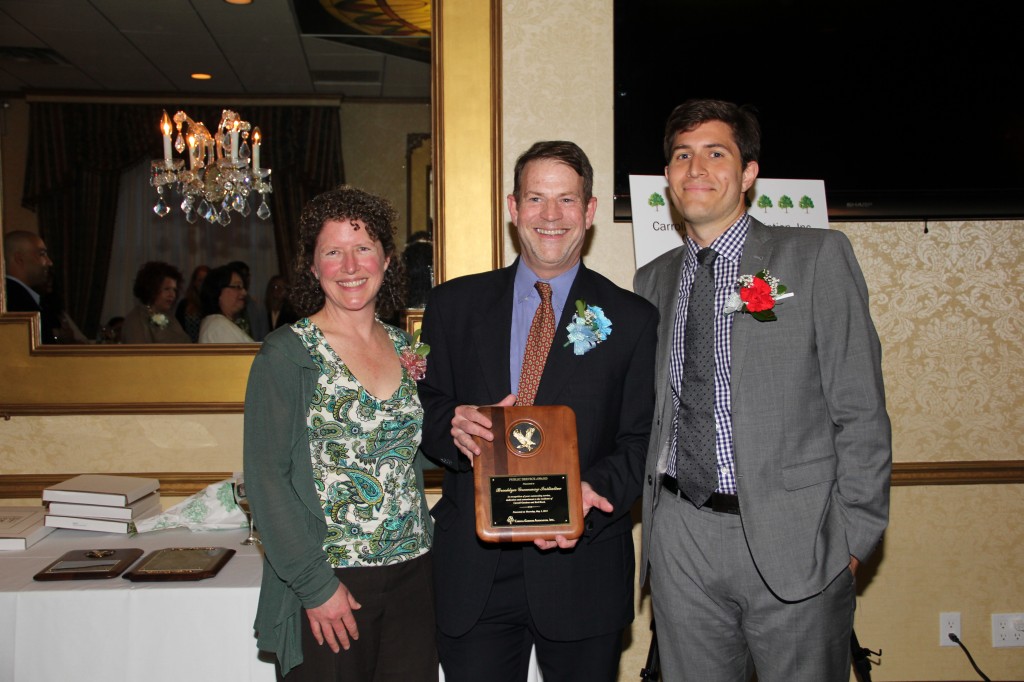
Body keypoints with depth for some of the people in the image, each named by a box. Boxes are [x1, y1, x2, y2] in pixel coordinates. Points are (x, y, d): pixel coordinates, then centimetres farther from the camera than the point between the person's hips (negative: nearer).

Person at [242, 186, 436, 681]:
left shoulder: (404, 348, 8)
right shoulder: (286, 354, -9)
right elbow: (266, 478, -11)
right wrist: (315, 585, -14)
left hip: (412, 578, 5)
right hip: (328, 587, -5)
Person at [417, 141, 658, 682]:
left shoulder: (632, 319, 2)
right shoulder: (453, 305, 6)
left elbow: (641, 441, 0)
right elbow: (423, 410, 8)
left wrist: (594, 491, -19)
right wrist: (452, 427, -15)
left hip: (582, 571, 0)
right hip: (472, 573, 1)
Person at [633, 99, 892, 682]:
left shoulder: (818, 256, -1)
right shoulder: (653, 280, 12)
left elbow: (861, 411, -4)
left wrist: (854, 538, -7)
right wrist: (653, 514, 6)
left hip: (795, 544, -3)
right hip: (681, 543, 4)